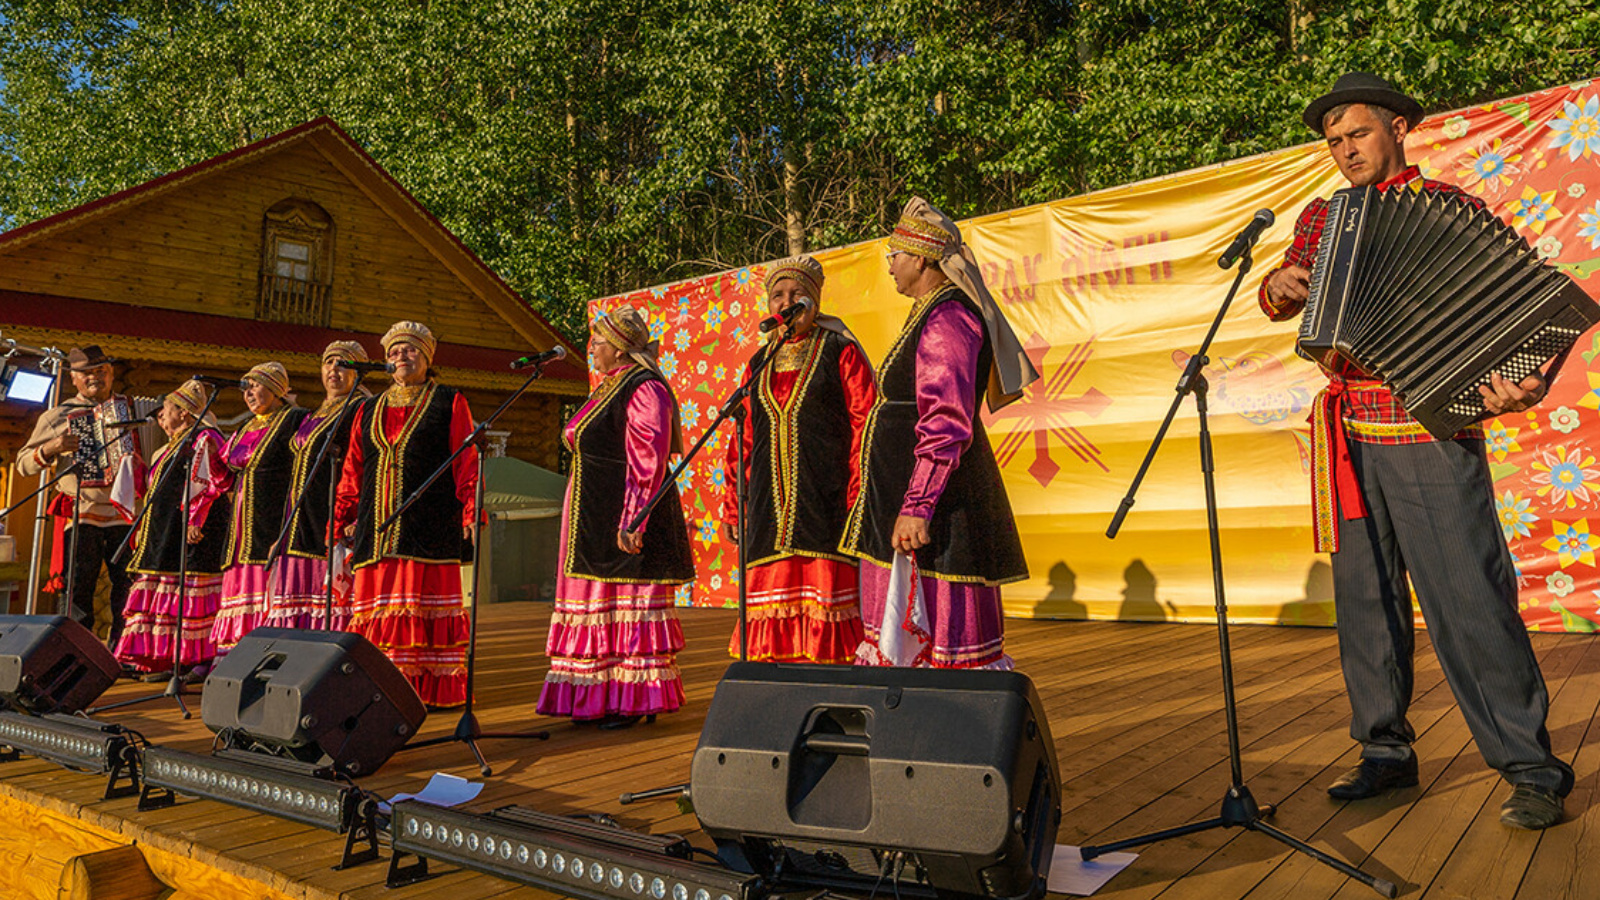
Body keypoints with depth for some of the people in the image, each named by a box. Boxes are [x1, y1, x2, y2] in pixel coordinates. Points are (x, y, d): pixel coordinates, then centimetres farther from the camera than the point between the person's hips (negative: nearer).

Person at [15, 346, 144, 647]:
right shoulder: (57, 417, 9)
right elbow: (24, 464, 10)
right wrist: (51, 449, -8)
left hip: (123, 512, 1)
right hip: (81, 515, -1)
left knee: (130, 584, -2)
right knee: (78, 588, -3)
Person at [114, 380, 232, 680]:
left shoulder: (203, 439, -7)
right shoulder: (171, 448, 24)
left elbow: (213, 484, -18)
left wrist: (195, 520, -24)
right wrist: (143, 529, 24)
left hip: (193, 535, -10)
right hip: (166, 537, 10)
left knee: (193, 596, -10)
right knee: (167, 596, 8)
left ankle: (204, 661, -8)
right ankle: (167, 660, 12)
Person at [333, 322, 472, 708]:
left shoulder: (449, 403, 8)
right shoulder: (369, 411, 21)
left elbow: (466, 462, 0)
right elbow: (352, 471, 20)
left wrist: (470, 514, -11)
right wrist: (343, 520, 11)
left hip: (429, 526, -4)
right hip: (376, 527, 4)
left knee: (424, 601, -7)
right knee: (375, 607, 0)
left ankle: (432, 689, -1)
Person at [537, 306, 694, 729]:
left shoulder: (644, 389, -13)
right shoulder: (610, 388, 18)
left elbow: (648, 461, -21)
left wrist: (632, 520, -26)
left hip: (624, 518, -10)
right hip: (596, 519, 10)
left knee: (630, 605, -5)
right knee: (602, 604, 11)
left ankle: (638, 700, 2)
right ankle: (601, 699, 18)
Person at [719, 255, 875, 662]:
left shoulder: (840, 351, 2)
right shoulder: (759, 363, 17)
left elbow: (865, 426, -5)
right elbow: (744, 437, 18)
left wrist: (860, 502, -13)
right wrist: (732, 504, 13)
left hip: (825, 502, -4)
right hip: (770, 505, 5)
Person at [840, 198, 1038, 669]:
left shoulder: (946, 317, -15)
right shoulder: (931, 314, 18)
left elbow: (947, 424, -24)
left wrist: (916, 506, -28)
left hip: (937, 507, -11)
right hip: (906, 498, 11)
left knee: (945, 633, -6)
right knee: (898, 633, 14)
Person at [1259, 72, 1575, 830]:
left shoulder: (1454, 210, 2)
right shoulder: (1324, 218, 17)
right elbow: (1277, 298, 17)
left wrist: (1523, 384, -24)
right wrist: (1281, 285, -8)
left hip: (1430, 428, -5)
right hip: (1350, 433, 5)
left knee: (1470, 599, -7)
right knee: (1363, 596, 7)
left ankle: (1531, 768, 5)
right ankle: (1385, 751, 18)